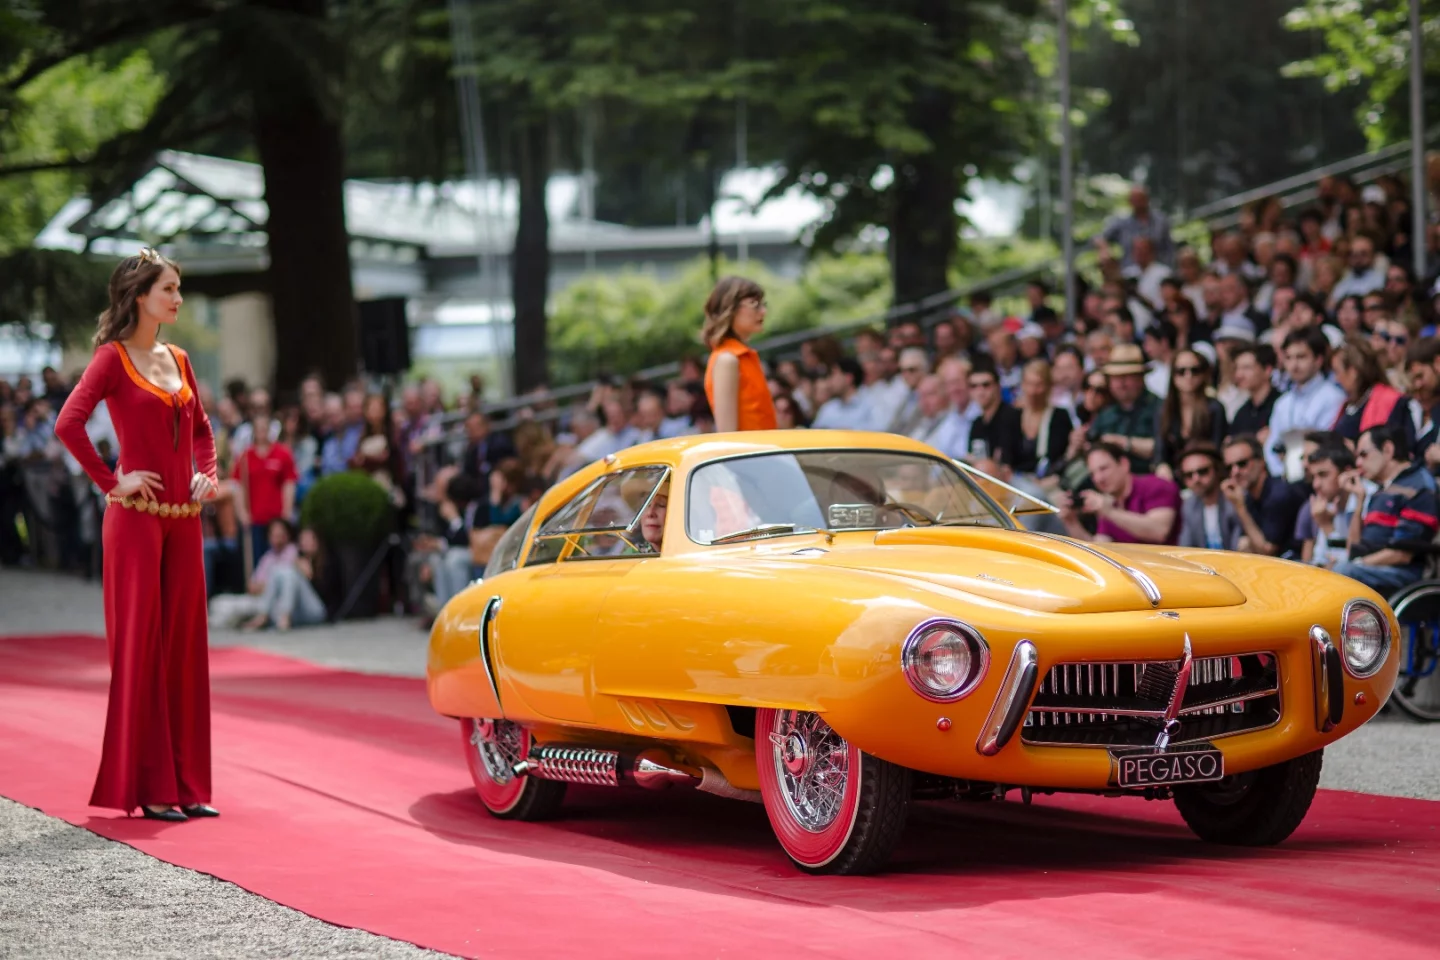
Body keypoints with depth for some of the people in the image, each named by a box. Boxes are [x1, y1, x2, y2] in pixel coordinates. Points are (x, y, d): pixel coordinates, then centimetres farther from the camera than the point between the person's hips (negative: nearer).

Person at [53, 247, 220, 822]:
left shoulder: (177, 360, 14)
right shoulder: (113, 357, -7)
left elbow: (201, 428, 27)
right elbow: (68, 424, -19)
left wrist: (208, 473, 10)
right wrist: (111, 483, -15)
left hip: (182, 518, 7)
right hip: (137, 518, -7)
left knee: (183, 646, 8)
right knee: (139, 646, -2)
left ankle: (184, 782, 13)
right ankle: (144, 787, 3)